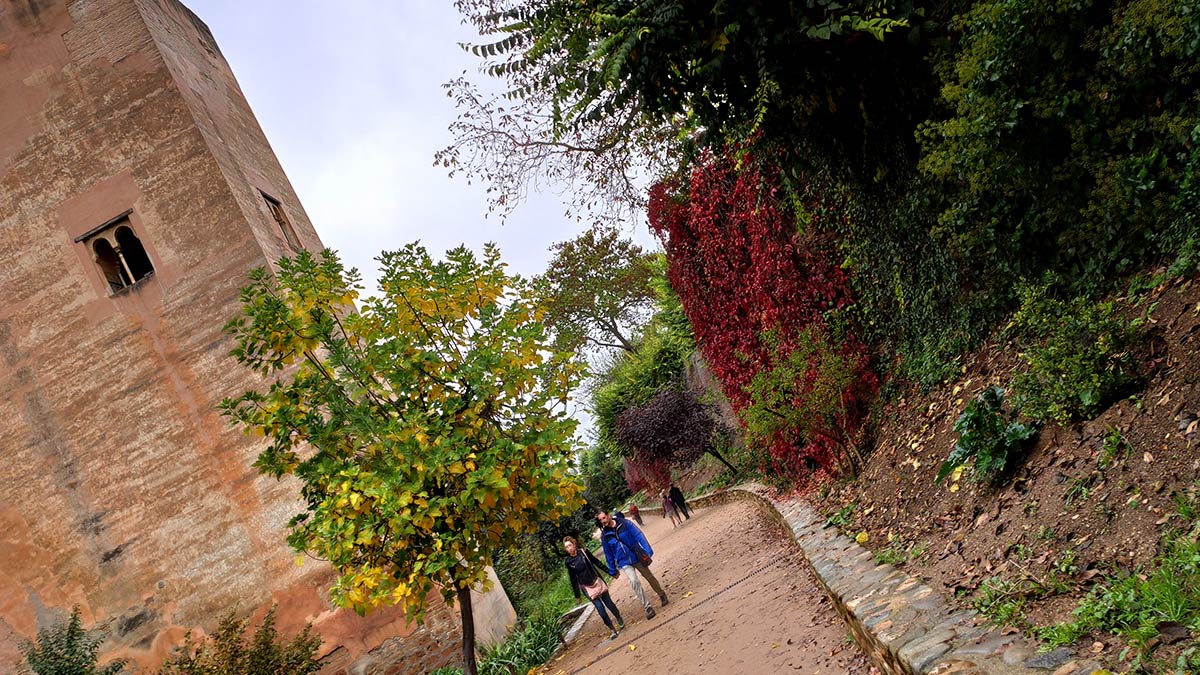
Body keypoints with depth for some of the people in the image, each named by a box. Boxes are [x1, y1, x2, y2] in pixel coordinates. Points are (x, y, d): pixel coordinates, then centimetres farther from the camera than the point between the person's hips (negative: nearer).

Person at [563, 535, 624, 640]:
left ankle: (619, 619, 30)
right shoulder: (569, 562, -5)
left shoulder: (584, 552, -5)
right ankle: (612, 629, 5)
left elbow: (597, 562, 3)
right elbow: (573, 579, 2)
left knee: (608, 602, 6)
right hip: (586, 587, -1)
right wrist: (577, 595, 5)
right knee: (600, 607, -5)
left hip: (596, 581, 1)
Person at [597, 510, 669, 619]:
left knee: (649, 577, 16)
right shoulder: (605, 536, -5)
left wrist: (647, 550, -23)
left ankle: (662, 595, 42)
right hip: (624, 563, 0)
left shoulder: (624, 524, -11)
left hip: (637, 557, 0)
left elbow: (638, 535, -14)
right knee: (634, 582, -21)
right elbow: (608, 555, 4)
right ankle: (647, 607, -12)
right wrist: (613, 571, 8)